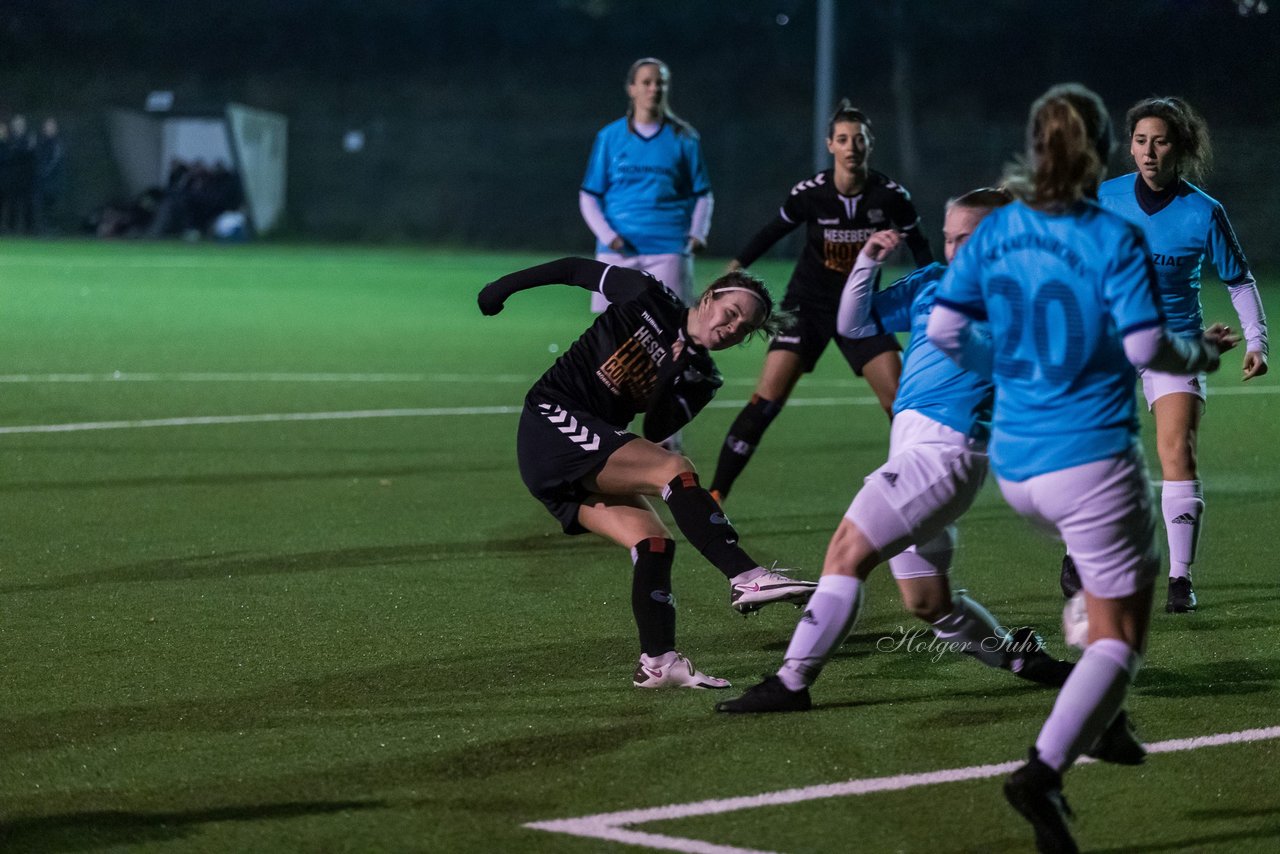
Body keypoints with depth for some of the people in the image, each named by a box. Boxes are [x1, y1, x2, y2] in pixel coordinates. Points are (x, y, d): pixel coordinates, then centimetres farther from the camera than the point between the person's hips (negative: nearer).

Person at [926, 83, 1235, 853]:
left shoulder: (996, 232, 2)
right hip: (1092, 458, -6)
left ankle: (1100, 718, 22)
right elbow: (1146, 347, -17)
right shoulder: (1116, 239, -12)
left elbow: (945, 329, 1)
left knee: (1126, 571, 33)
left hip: (1015, 464, 6)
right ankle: (1045, 770, -20)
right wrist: (1202, 354, 3)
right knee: (1120, 638, 0)